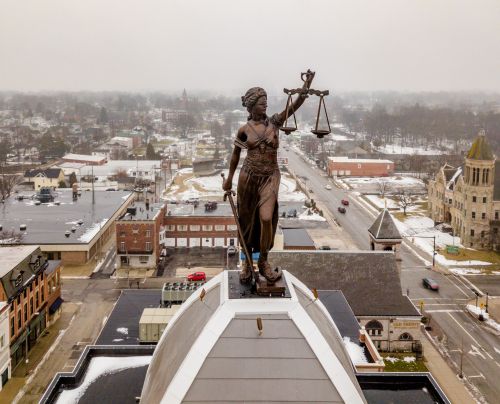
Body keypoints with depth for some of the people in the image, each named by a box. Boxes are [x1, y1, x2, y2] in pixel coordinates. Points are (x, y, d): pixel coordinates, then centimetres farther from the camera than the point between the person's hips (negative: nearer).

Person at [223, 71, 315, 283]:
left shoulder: (274, 122, 0)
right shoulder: (244, 130, -1)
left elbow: (295, 105, -12)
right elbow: (236, 154, 11)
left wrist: (306, 86, -25)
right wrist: (229, 178, 16)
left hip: (270, 177, 0)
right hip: (248, 177, 0)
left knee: (266, 218, -14)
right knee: (247, 220, 9)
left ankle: (263, 262, 5)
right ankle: (247, 262, 26)